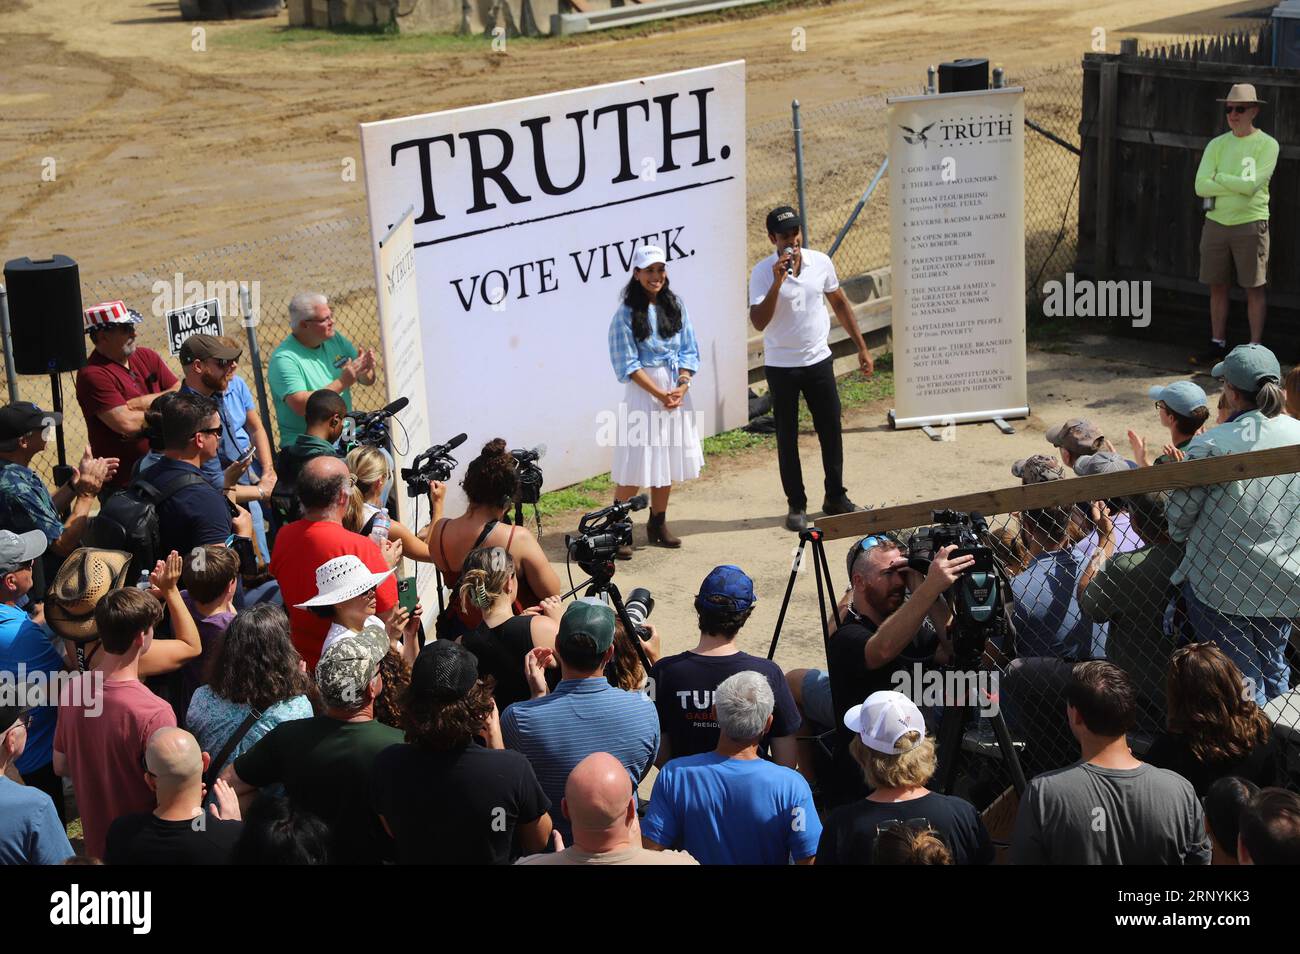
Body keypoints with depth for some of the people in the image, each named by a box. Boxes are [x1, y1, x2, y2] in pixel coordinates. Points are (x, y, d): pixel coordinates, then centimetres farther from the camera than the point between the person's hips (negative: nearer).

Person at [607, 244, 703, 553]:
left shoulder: (676, 306, 6)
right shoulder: (627, 313, -9)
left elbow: (689, 351, 5)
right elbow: (628, 364, -11)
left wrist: (681, 387, -10)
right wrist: (660, 394, -16)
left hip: (676, 391, 5)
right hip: (643, 392, -5)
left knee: (667, 462, 13)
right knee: (634, 468, -8)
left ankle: (658, 525, 25)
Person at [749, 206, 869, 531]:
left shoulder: (821, 262, -2)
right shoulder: (763, 273, -14)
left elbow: (840, 303, 10)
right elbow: (758, 322, -23)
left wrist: (862, 347, 11)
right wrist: (777, 283, -32)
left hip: (819, 360, 3)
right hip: (781, 366, -3)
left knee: (831, 430, 9)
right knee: (787, 437, 5)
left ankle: (836, 498, 24)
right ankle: (796, 505, 16)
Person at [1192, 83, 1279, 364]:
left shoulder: (1267, 145, -3)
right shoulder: (1217, 144, 8)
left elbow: (1251, 185, -16)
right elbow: (1201, 186, -3)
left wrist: (1219, 178, -5)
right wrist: (1237, 184, -11)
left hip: (1250, 224, -4)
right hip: (1215, 223, 4)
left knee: (1254, 289, 1)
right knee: (1217, 287, 9)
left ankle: (1255, 348, 7)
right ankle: (1218, 344, 18)